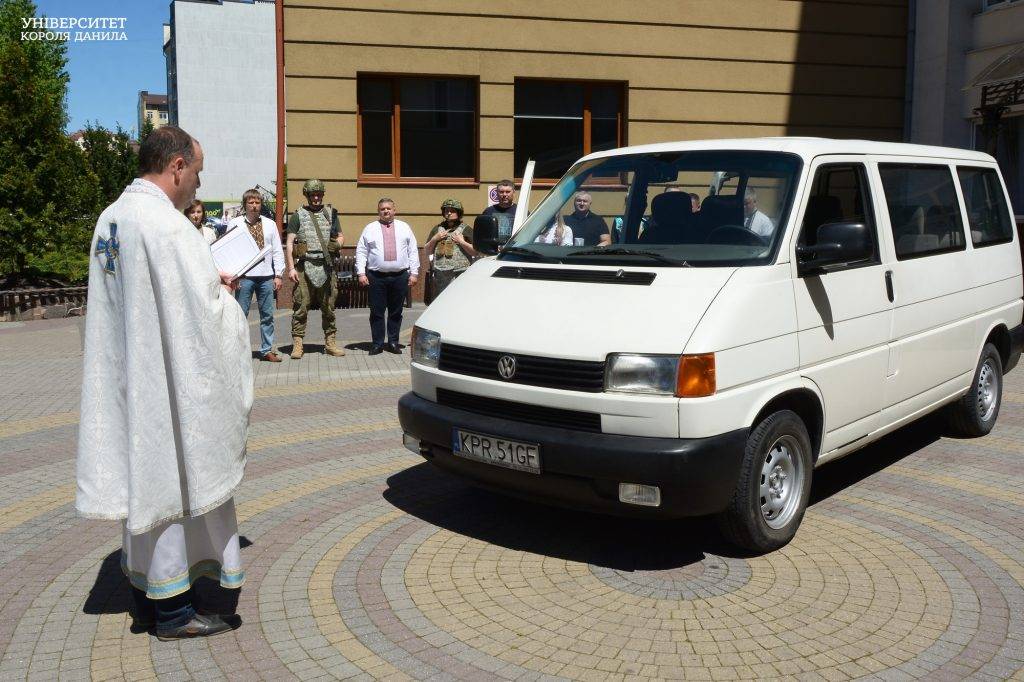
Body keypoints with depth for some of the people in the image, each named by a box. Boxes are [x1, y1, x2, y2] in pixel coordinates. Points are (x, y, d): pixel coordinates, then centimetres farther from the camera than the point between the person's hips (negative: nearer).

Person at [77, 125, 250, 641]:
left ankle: (144, 592, 30)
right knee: (171, 478, 2)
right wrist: (222, 292, 0)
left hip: (127, 377, 9)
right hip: (169, 380, -9)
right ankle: (171, 610, 14)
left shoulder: (109, 219, 8)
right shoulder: (166, 224, -21)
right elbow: (201, 311, -22)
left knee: (141, 477, 17)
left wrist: (209, 283, 12)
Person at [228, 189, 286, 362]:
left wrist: (278, 275, 3)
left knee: (267, 315, 6)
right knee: (240, 315, -1)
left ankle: (267, 350, 15)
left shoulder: (270, 224, 11)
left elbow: (278, 251, 10)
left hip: (266, 276, 3)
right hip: (244, 276, -3)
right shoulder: (235, 224, 4)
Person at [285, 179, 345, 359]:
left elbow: (341, 236, 19)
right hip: (304, 267, -3)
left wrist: (337, 243, -6)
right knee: (301, 308, -4)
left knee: (328, 308, 8)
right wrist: (291, 268, -9)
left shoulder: (331, 214, 14)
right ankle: (297, 344, 1)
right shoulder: (298, 216, 5)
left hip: (326, 267, 3)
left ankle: (330, 343, 16)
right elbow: (289, 244, 1)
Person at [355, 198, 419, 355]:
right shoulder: (370, 229, 8)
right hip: (377, 277, -1)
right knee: (377, 312, 0)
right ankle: (377, 343, 7)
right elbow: (361, 252, 5)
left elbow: (413, 252, 10)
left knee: (396, 312, 6)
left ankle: (393, 342, 16)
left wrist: (414, 273, 2)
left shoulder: (404, 228, 12)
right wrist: (361, 273, -4)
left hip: (400, 276, 1)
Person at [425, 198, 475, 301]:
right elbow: (427, 251, 21)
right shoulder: (437, 229, 20)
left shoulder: (466, 230, 7)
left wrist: (462, 242, -8)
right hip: (439, 275, 4)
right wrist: (434, 239, 5)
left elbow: (476, 252, 1)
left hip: (460, 275, -4)